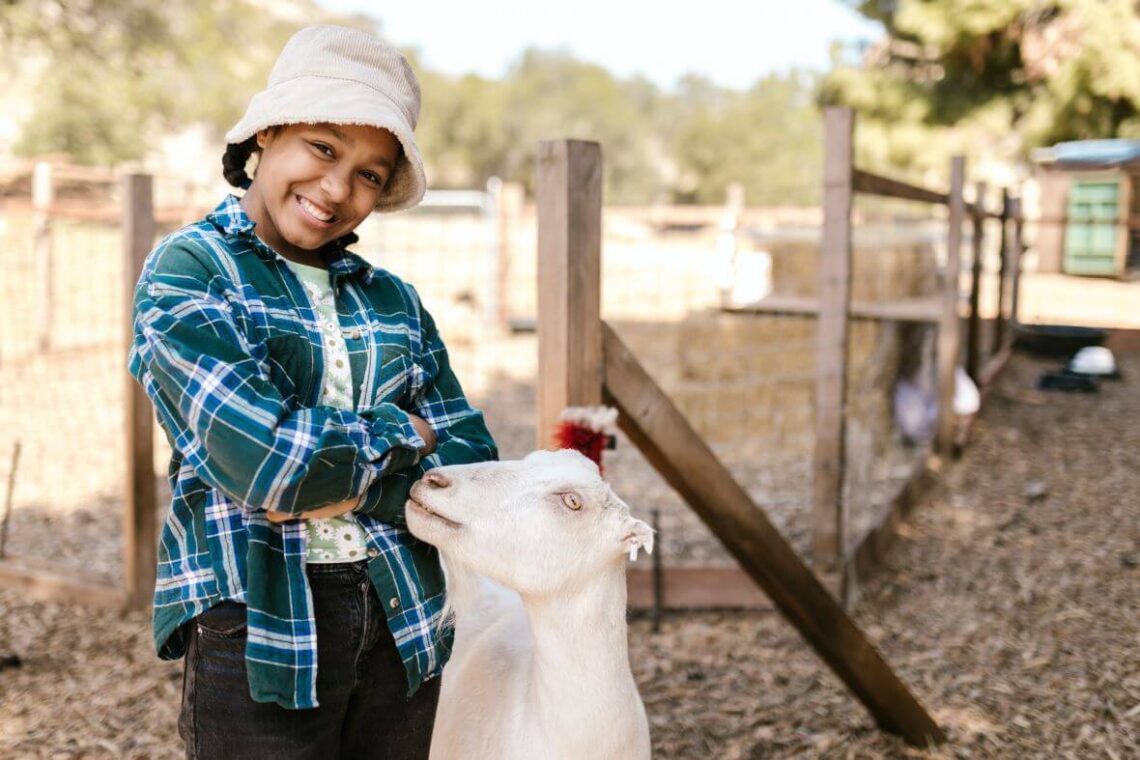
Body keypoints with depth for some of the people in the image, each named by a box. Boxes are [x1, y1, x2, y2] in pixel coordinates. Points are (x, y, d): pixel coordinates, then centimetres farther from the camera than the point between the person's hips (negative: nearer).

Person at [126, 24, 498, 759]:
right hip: (258, 629, -4)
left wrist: (341, 485, -12)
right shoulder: (189, 270, -6)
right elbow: (262, 458, -20)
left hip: (406, 627, 5)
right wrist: (401, 431, -6)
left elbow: (472, 463, 1)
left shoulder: (392, 299, 8)